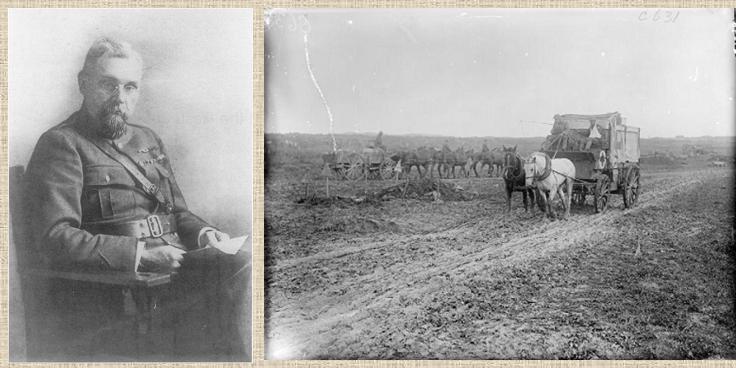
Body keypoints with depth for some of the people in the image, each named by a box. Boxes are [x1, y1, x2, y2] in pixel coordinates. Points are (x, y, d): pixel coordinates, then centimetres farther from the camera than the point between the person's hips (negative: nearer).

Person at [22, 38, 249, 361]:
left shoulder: (147, 139, 24)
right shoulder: (61, 144, 0)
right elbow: (54, 240, -12)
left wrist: (204, 233, 2)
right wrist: (141, 254, -21)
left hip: (172, 263, 7)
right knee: (239, 264, -28)